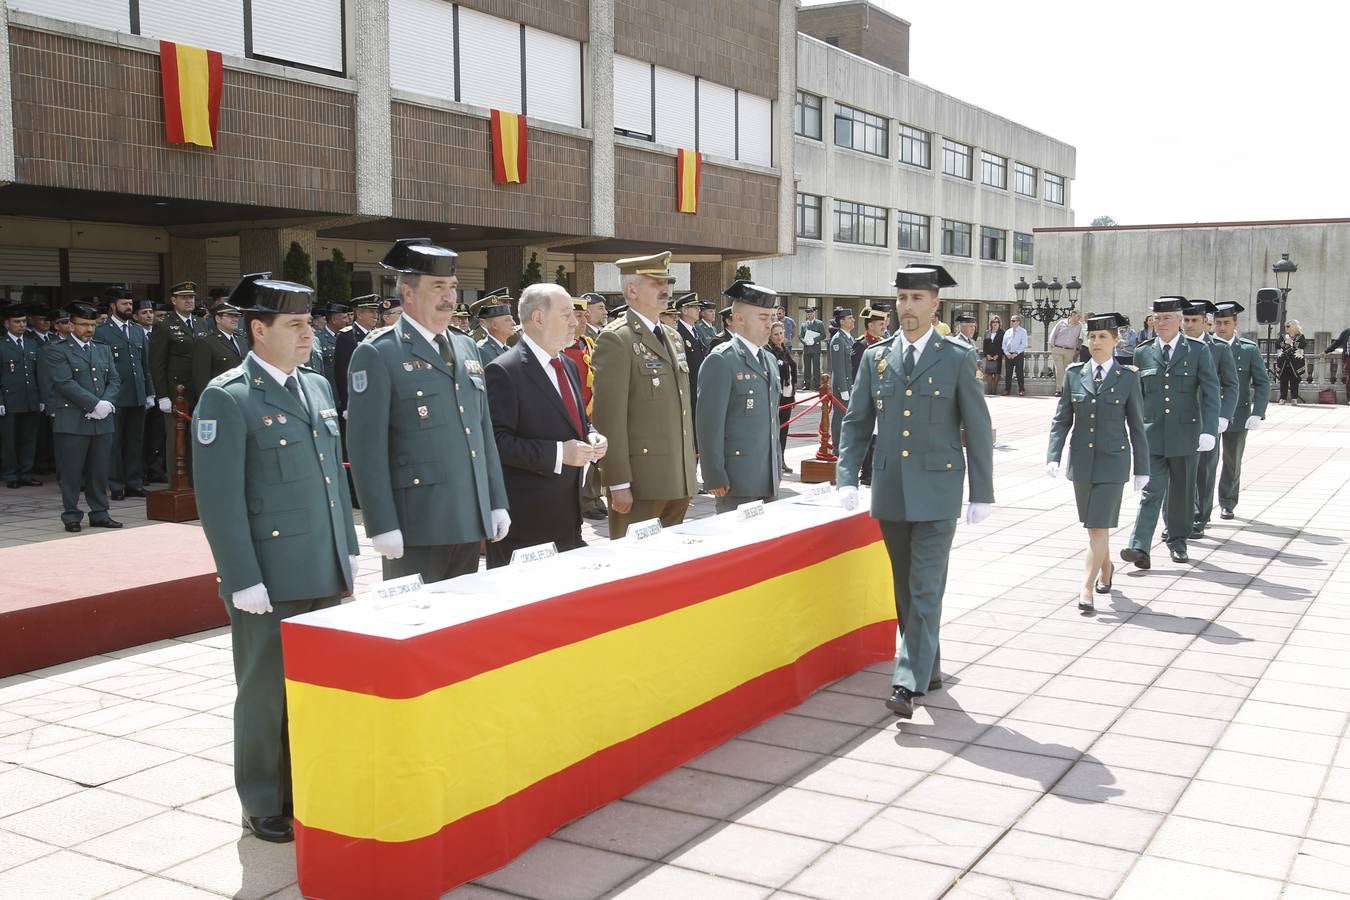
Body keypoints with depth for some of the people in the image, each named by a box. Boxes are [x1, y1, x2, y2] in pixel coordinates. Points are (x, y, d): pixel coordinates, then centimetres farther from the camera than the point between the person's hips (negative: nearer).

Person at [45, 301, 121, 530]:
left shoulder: (104, 349, 17)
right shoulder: (57, 350, -2)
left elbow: (114, 380, 12)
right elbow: (65, 383, -12)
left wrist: (107, 404, -7)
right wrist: (96, 404, -16)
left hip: (102, 421, 5)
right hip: (72, 422, -5)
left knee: (99, 471, 8)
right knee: (71, 472, 1)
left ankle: (99, 514, 16)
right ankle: (71, 517, 9)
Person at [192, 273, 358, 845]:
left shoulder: (317, 386, 12)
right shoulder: (226, 398, -10)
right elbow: (219, 498, -13)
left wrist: (348, 547, 15)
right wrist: (243, 580, -15)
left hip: (325, 574, 6)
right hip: (269, 580, -6)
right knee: (267, 694, 7)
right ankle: (265, 807, 22)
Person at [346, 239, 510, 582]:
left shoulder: (466, 348, 15)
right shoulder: (377, 354, -7)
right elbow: (367, 448, -11)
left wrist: (497, 503, 15)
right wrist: (383, 527, -15)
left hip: (471, 522, 7)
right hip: (416, 528, -6)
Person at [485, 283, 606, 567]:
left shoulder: (569, 366, 15)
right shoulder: (503, 371, -13)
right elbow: (498, 441, -19)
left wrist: (592, 437, 3)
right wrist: (557, 453, -24)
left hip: (569, 514, 8)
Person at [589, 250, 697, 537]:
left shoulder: (672, 337, 17)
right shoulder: (615, 340, -10)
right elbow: (609, 417, -15)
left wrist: (689, 474, 19)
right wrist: (618, 484, -18)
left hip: (679, 481, 8)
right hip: (640, 482, -8)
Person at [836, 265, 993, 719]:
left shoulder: (957, 359, -2)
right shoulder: (876, 358, 7)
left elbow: (978, 429, -1)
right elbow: (856, 423, 10)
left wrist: (982, 494, -2)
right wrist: (847, 478, -2)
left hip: (936, 491, -4)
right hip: (890, 490, 4)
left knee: (926, 588, -7)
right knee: (905, 589, 12)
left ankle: (909, 683, -8)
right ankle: (929, 666, 27)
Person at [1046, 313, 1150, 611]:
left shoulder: (1128, 377, -2)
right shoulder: (1074, 374, 3)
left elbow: (1136, 426, 2)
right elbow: (1061, 418, 4)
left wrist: (1142, 469, 3)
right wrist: (1053, 456, -7)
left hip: (1113, 461, -3)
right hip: (1081, 460, 3)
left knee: (1099, 526, -9)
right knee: (1093, 524, 15)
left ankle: (1087, 589, -8)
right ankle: (1106, 569, 39)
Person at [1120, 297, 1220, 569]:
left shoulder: (1199, 351, 1)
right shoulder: (1143, 352, 6)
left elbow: (1210, 393, -4)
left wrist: (1209, 431, -14)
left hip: (1185, 433, 0)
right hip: (1152, 433, 1)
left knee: (1182, 491, 10)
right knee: (1152, 490, -8)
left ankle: (1177, 541, 26)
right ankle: (1140, 548, -15)